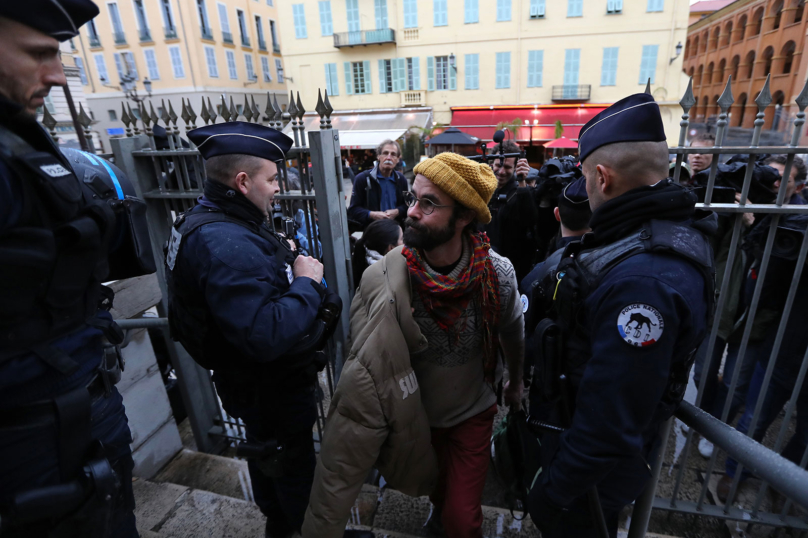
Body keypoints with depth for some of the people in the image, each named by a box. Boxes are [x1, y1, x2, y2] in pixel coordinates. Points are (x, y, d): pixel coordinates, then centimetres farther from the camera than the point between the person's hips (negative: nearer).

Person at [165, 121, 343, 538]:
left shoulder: (216, 223, 1)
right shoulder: (226, 243, -33)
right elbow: (267, 336, -40)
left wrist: (288, 266, -4)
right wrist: (307, 283, -27)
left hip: (257, 379, 11)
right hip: (271, 389, -10)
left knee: (266, 451, 29)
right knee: (295, 461, 14)